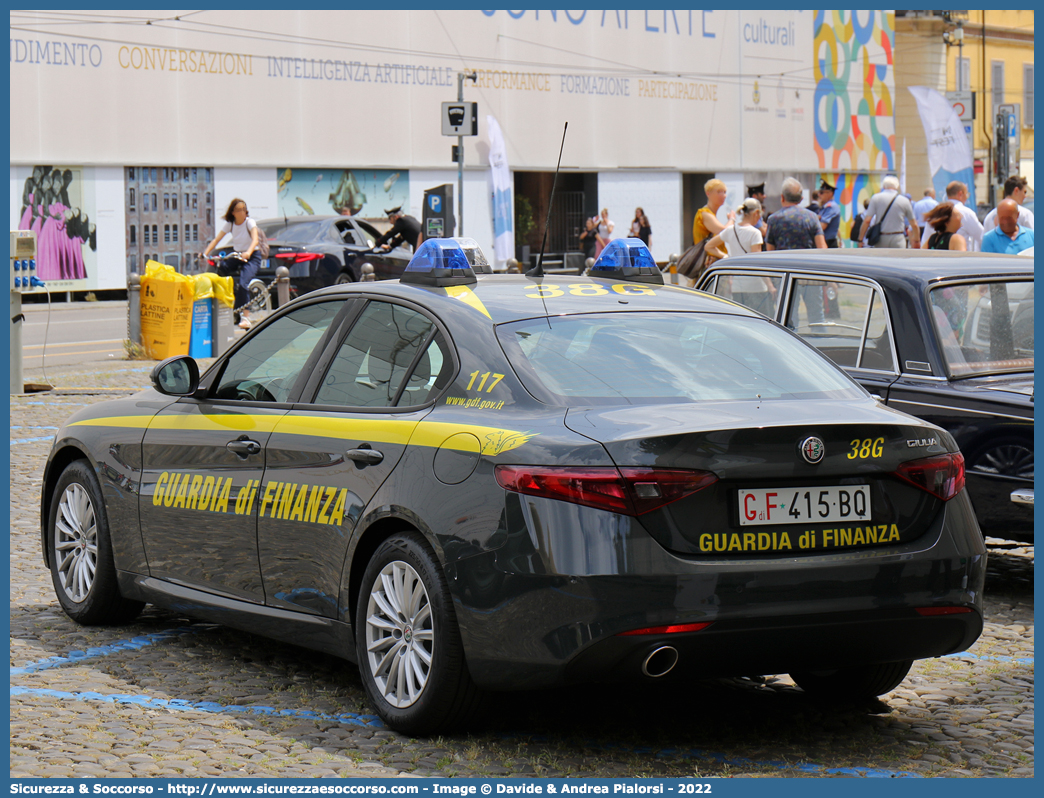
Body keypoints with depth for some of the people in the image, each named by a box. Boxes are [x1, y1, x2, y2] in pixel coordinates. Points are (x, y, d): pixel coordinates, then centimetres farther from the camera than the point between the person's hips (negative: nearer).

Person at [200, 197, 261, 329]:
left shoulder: (250, 222, -12)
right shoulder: (229, 224, 0)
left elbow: (255, 240, -27)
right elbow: (216, 240, -5)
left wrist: (248, 253, -47)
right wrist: (205, 253, -20)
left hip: (252, 257, -6)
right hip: (237, 256, 6)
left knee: (242, 284, -26)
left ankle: (245, 316, -28)